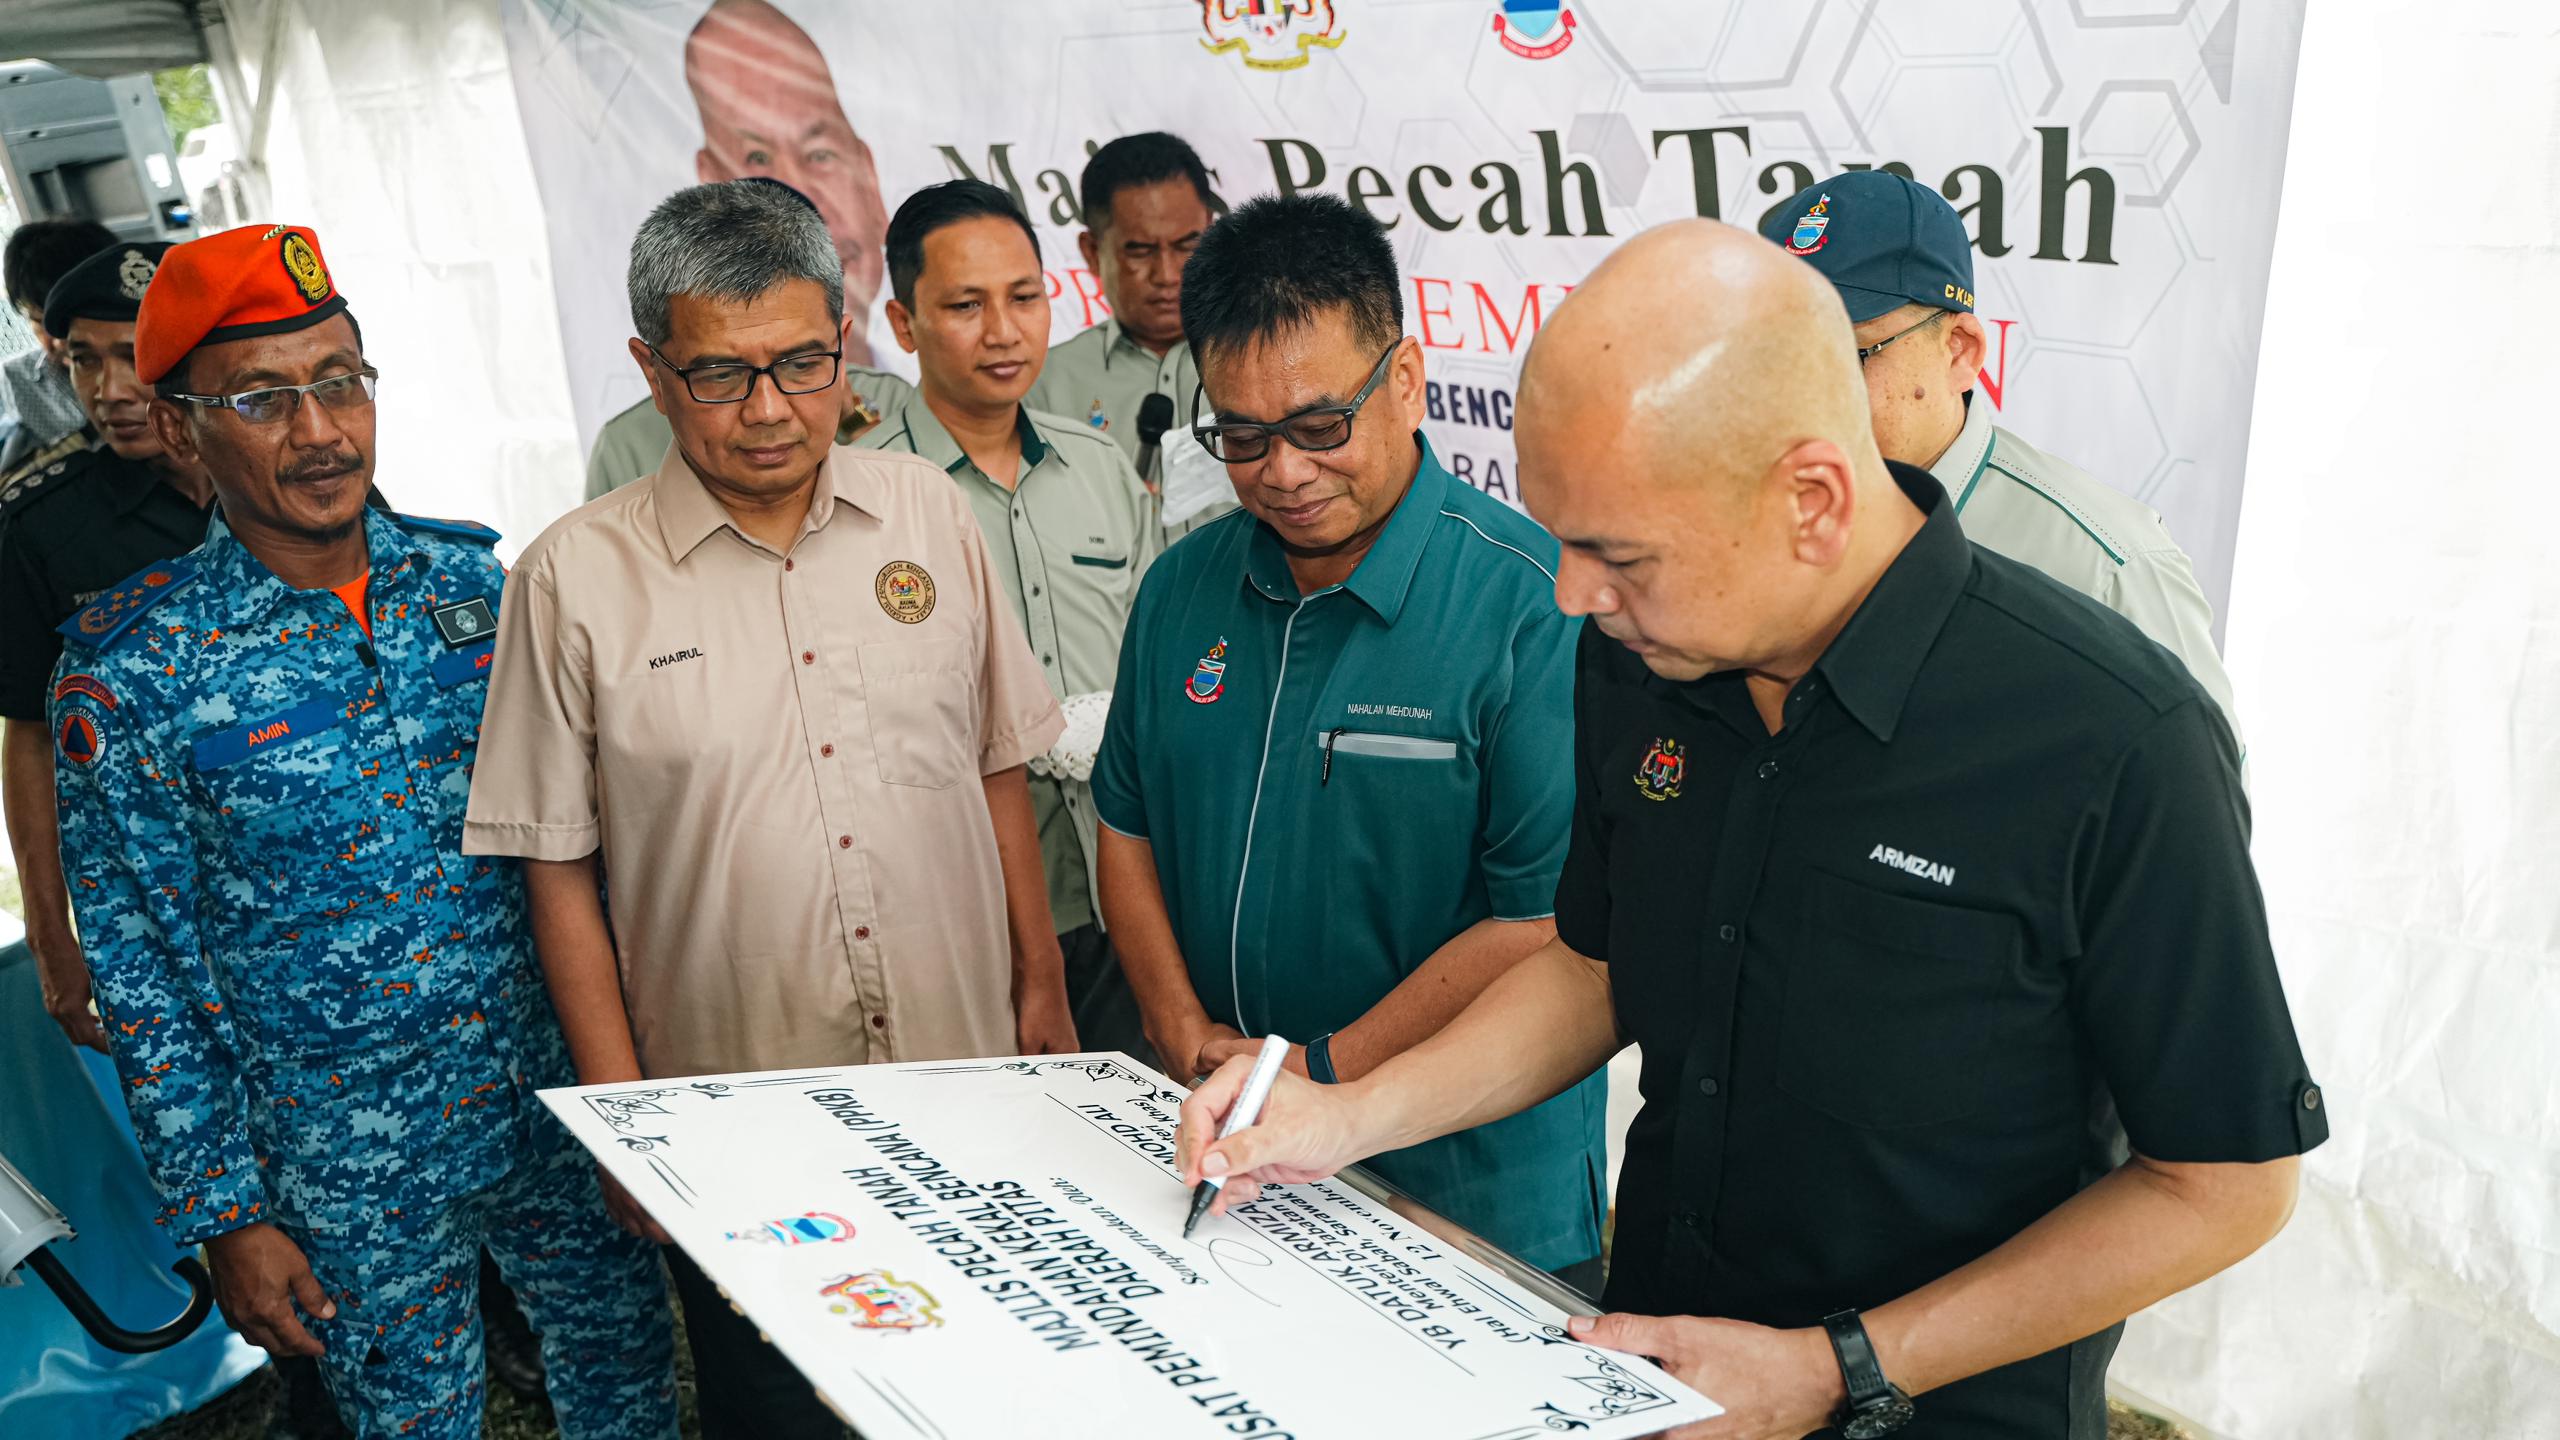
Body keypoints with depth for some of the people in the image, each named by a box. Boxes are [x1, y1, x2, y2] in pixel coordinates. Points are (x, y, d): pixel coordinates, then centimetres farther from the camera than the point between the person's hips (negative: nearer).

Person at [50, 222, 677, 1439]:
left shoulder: (481, 580, -3)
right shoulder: (127, 672, -13)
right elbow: (144, 978, -7)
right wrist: (225, 1216, -7)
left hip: (572, 1106, 3)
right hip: (354, 1177, -3)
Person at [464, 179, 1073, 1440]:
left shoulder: (927, 510, 1)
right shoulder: (578, 577, -8)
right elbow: (560, 870, -4)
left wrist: (1041, 986, 8)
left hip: (962, 1073, 3)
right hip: (732, 1119, -2)